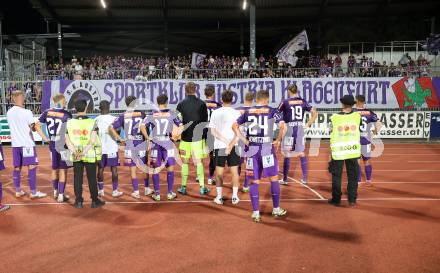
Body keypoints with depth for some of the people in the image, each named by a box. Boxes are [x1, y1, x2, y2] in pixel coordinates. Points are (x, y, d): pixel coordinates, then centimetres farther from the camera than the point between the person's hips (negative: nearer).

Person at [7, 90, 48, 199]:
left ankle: (18, 191, 20)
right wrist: (44, 137, -16)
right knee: (32, 166, -2)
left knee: (17, 167, 12)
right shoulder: (27, 112, -12)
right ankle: (33, 192, -1)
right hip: (27, 143, -7)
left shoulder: (9, 112, 8)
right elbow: (35, 127, -17)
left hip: (15, 143, 7)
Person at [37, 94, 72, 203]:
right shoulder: (66, 114, -12)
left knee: (54, 169, 19)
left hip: (52, 144, 5)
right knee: (63, 170, 2)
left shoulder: (47, 112, 4)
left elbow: (37, 125, 4)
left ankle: (55, 192, 34)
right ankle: (61, 195, 5)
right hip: (63, 144, -5)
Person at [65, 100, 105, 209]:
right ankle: (94, 201, 15)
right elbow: (92, 141, -19)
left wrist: (75, 152, -11)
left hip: (76, 156, 2)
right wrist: (84, 152, -18)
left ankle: (78, 201, 16)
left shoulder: (70, 123, 0)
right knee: (92, 178, 7)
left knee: (77, 178, 11)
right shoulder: (92, 122, -10)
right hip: (90, 155, -2)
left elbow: (67, 140, -4)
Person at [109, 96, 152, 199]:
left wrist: (119, 139, 0)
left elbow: (111, 128, -5)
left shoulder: (123, 116, 0)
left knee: (133, 169, 7)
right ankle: (147, 189, 23)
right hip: (142, 144, 0)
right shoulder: (142, 113, 0)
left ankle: (136, 192, 10)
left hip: (130, 145, 0)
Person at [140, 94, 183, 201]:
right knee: (170, 168, 10)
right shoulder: (172, 114, 1)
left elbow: (142, 126, -9)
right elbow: (181, 127, -4)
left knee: (155, 169, 8)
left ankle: (157, 194, 12)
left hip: (155, 144, 1)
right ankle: (170, 193, 14)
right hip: (168, 144, -1)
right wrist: (175, 135, 8)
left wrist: (148, 137, -1)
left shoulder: (152, 115, 2)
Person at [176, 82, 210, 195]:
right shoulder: (202, 104, -3)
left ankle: (183, 187, 13)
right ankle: (202, 187, 5)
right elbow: (205, 121, 1)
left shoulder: (181, 104, -3)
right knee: (198, 162, 6)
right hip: (198, 137, 0)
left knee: (184, 162, 11)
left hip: (185, 137, 0)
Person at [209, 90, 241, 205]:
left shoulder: (215, 113, 0)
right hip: (234, 146, -1)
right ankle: (234, 196, 12)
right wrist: (231, 145, -15)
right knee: (234, 171, 9)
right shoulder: (236, 113, -4)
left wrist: (225, 142, -7)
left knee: (219, 171, 10)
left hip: (219, 146, 1)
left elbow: (213, 131, -5)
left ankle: (219, 197, 13)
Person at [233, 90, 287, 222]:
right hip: (267, 148, -3)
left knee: (254, 182, 8)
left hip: (252, 149, 3)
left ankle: (255, 213, 11)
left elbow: (234, 126, 6)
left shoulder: (248, 111, 7)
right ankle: (276, 209, 22)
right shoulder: (271, 111, -2)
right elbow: (283, 126, -12)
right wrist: (278, 140, 1)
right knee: (274, 178, 12)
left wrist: (244, 140, 7)